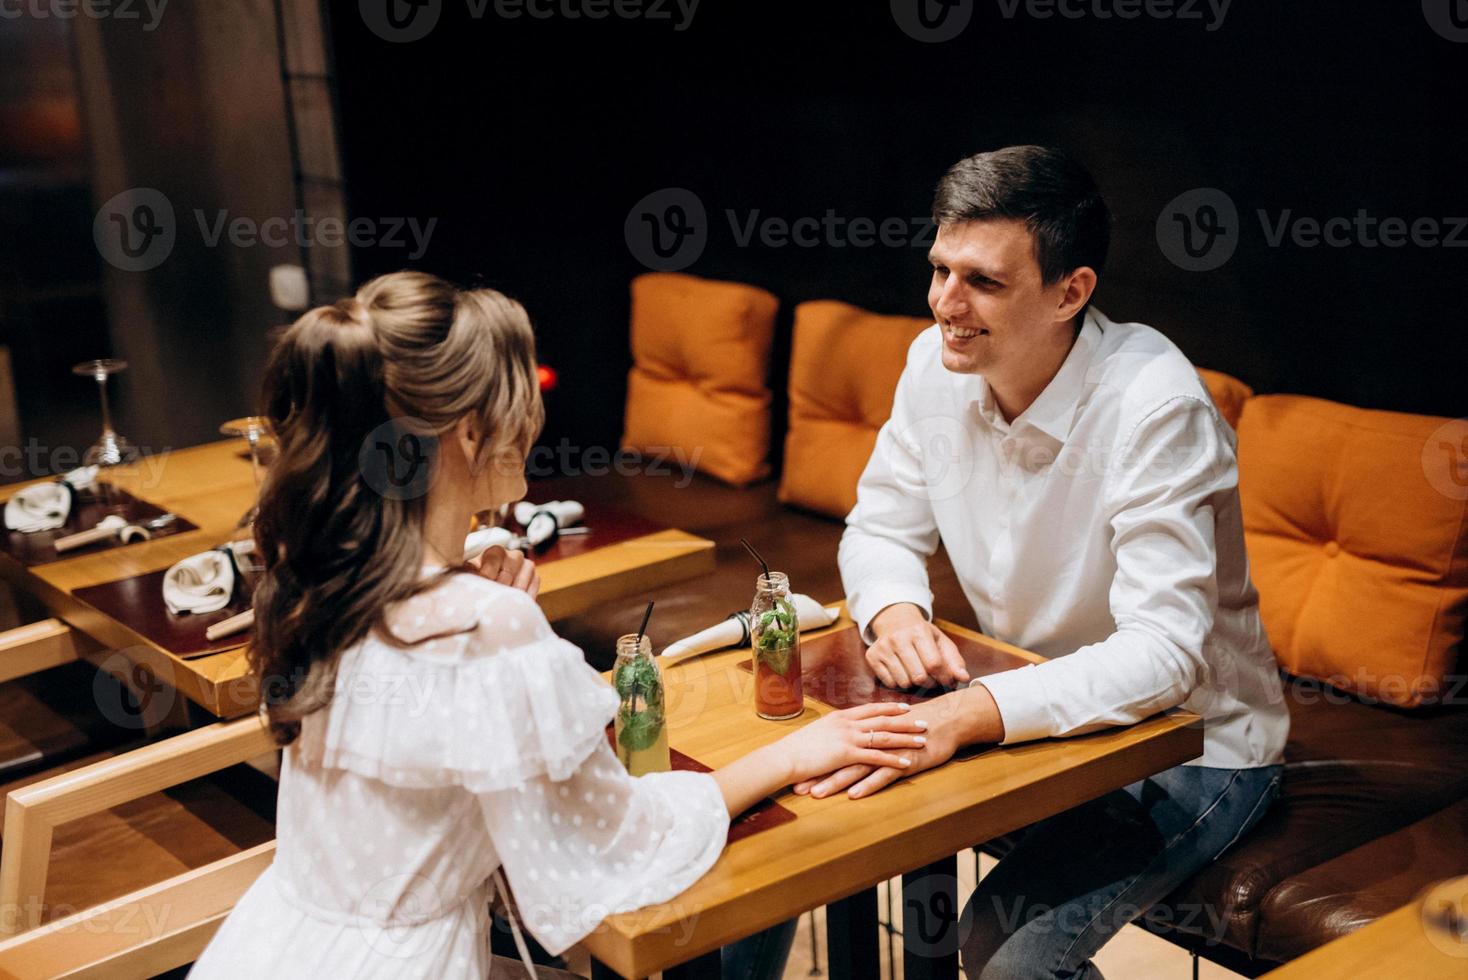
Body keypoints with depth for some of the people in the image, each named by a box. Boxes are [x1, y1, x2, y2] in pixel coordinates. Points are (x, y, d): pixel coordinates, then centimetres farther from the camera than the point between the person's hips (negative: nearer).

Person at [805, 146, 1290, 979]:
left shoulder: (1153, 404, -27)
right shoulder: (939, 365, -7)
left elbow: (1163, 652, -33)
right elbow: (881, 528, 5)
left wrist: (966, 715, -45)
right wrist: (897, 612, -19)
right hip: (1036, 710, 6)